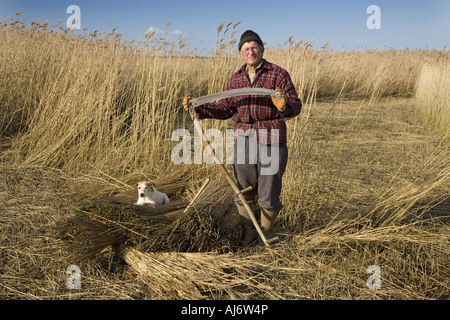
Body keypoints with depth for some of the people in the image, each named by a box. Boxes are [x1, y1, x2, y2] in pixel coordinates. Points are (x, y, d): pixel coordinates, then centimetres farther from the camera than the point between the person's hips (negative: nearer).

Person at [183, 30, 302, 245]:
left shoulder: (278, 74, -3)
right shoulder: (236, 79, 12)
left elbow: (296, 105, -7)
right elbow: (225, 109, 15)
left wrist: (284, 106, -30)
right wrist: (197, 107, 5)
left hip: (271, 139, -4)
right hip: (244, 139, 4)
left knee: (268, 193, 2)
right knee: (243, 190, 11)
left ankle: (267, 231, 25)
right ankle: (248, 231, 30)